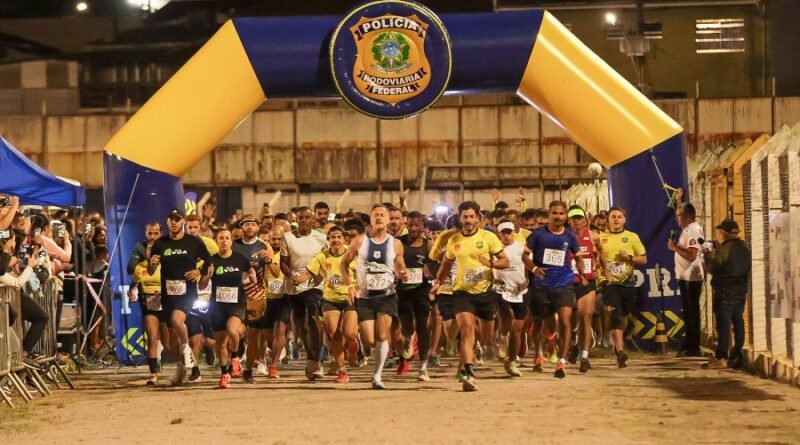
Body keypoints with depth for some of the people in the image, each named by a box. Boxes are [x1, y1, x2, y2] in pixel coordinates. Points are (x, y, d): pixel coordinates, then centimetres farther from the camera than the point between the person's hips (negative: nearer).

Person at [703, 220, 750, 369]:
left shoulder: (725, 248, -15)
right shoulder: (744, 248, 8)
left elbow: (713, 268, -13)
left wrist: (708, 255, 6)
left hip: (725, 292, -7)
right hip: (740, 291, 7)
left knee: (723, 324, -6)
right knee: (738, 324, 9)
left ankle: (721, 357, -7)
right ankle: (736, 357, 12)